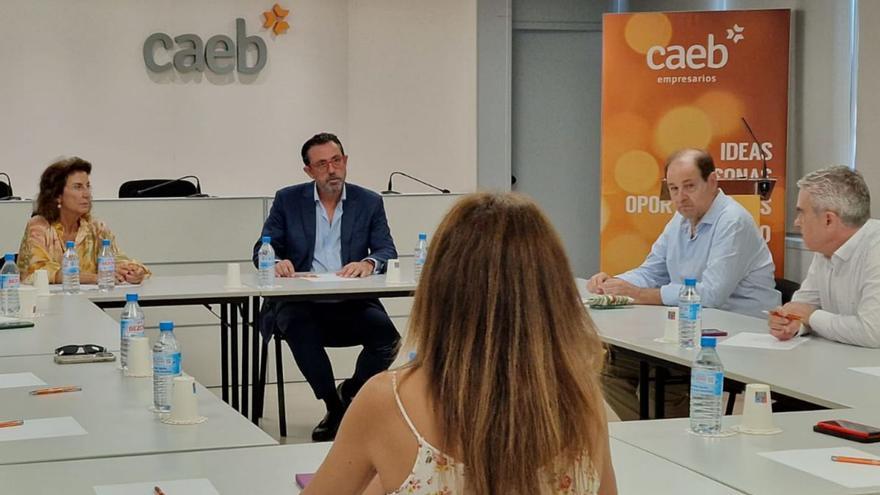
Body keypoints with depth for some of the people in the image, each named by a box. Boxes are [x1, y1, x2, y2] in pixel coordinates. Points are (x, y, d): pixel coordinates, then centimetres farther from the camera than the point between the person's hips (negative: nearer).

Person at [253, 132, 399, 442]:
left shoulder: (369, 202, 10)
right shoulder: (288, 200, 10)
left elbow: (388, 252, 2)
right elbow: (262, 250, 6)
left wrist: (369, 263, -23)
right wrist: (275, 263, -19)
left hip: (351, 304, 1)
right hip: (301, 305, -1)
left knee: (386, 334, -28)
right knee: (296, 325, -35)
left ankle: (349, 394, 1)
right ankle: (334, 406, -18)